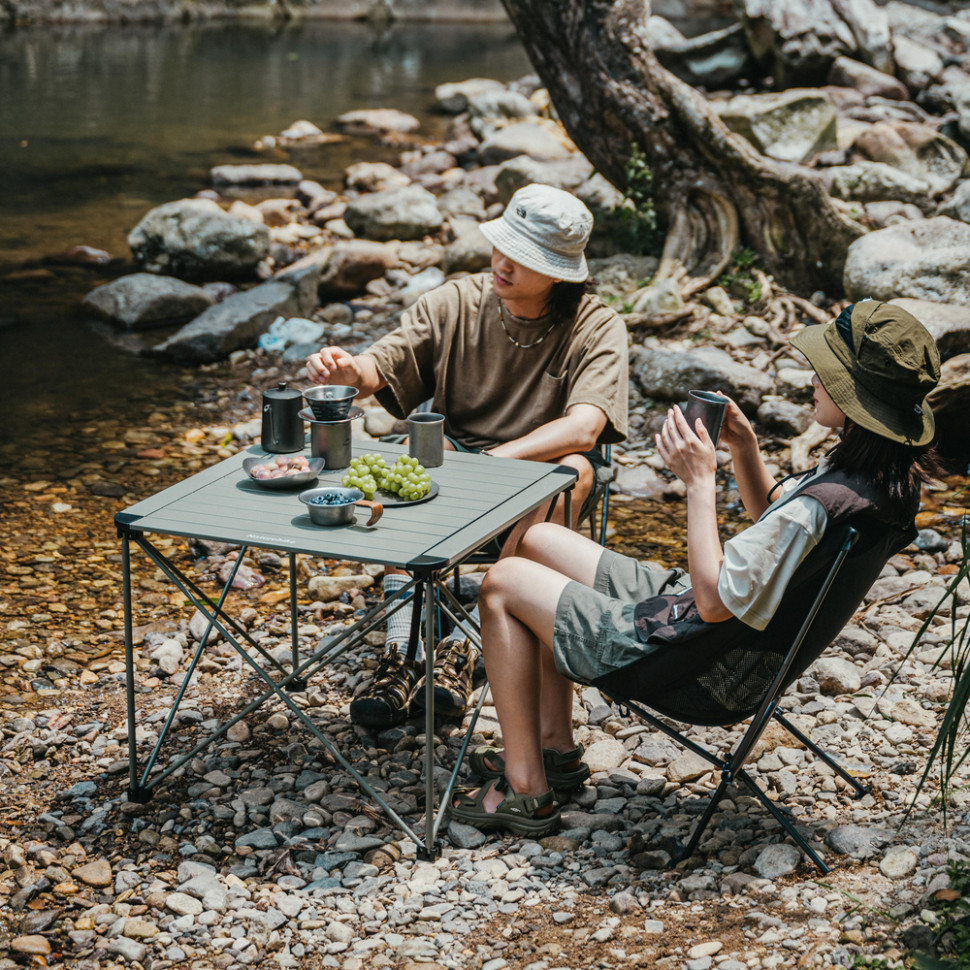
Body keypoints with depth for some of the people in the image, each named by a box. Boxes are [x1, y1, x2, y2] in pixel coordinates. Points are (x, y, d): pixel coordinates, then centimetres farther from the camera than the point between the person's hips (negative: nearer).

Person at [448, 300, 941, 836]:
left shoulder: (820, 505, -34)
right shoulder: (889, 473, -4)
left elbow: (714, 600, -28)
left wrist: (700, 481, -24)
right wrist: (744, 448, -1)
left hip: (693, 656, -10)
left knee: (503, 584, 1)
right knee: (539, 541, 19)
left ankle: (526, 789, 9)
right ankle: (555, 745, 23)